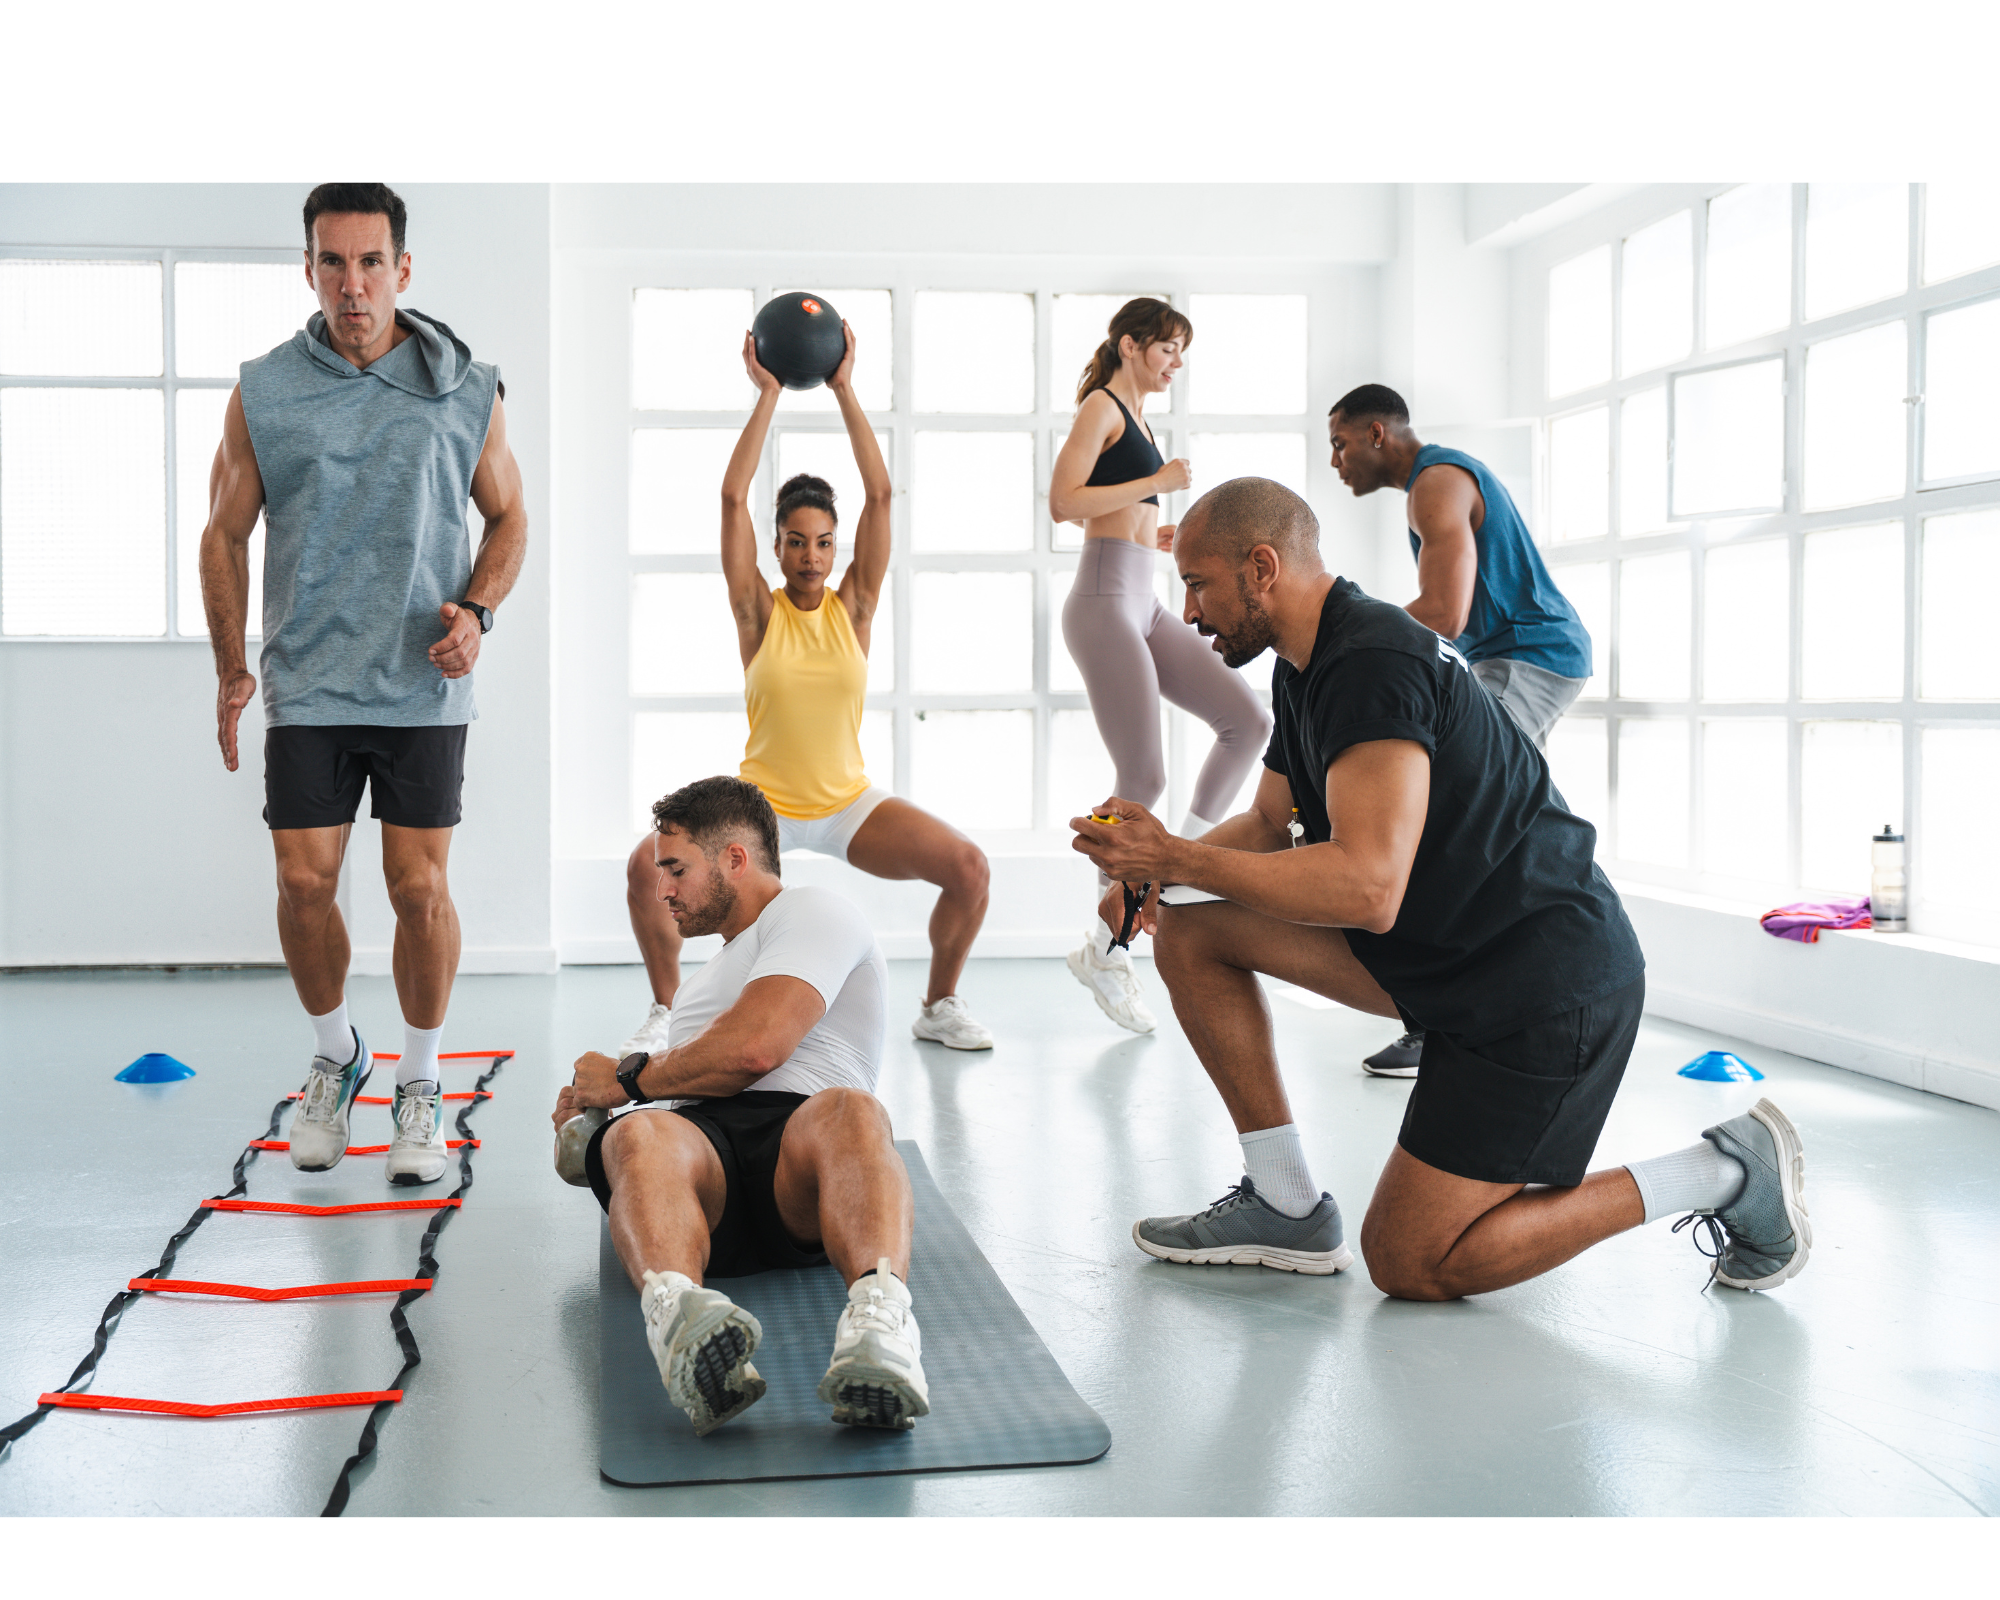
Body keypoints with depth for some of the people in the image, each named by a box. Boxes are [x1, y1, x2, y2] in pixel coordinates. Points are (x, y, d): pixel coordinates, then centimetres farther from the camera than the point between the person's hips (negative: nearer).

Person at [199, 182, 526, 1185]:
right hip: (305, 687, 1)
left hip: (423, 687, -1)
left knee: (419, 887, -2)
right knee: (304, 883, 1)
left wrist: (475, 610, -6)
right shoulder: (263, 394, 2)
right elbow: (225, 536, 10)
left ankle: (420, 1085, 16)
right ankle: (335, 1056, 27)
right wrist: (230, 671, 5)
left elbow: (508, 517, 11)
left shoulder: (466, 390, 1)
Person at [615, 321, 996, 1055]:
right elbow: (732, 497, -12)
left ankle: (939, 1006, 6)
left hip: (850, 802, 1)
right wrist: (768, 394, -11)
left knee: (968, 866, -18)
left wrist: (845, 391, -10)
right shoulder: (759, 613, -4)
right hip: (762, 800, -1)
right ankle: (664, 1010, 0)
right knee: (646, 864, -24)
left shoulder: (853, 608, -2)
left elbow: (879, 495, -9)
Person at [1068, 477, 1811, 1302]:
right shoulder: (1307, 669, 9)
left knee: (1409, 1264, -5)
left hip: (1545, 986, -10)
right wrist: (1157, 863, 1)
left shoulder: (1372, 664, -23)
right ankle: (1287, 1207, 9)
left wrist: (1175, 859, -26)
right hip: (1446, 950, 10)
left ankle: (1725, 1174, 2)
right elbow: (1270, 823, 21)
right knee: (1189, 933, 3)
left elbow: (1368, 888, -33)